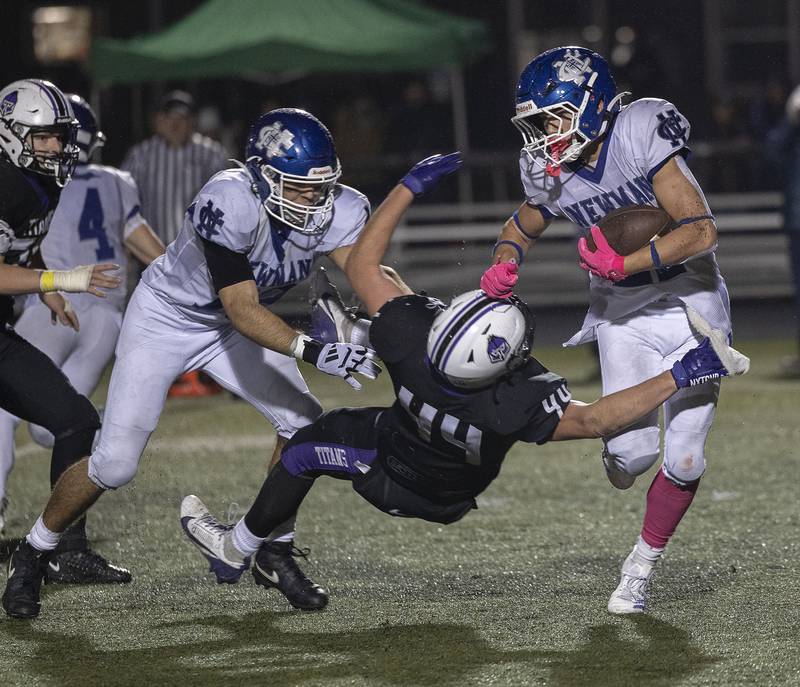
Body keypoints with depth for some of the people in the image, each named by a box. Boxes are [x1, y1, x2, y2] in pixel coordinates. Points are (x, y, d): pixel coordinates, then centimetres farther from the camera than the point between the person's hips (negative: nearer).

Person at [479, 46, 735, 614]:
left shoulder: (641, 136, -23)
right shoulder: (549, 176, -8)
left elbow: (701, 230, -26)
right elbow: (524, 226, 15)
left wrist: (624, 265, -34)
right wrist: (505, 262, -7)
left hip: (690, 307, -3)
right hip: (623, 320, 3)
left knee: (685, 458, -5)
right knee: (632, 451, -12)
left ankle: (641, 568, 15)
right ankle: (621, 462, 26)